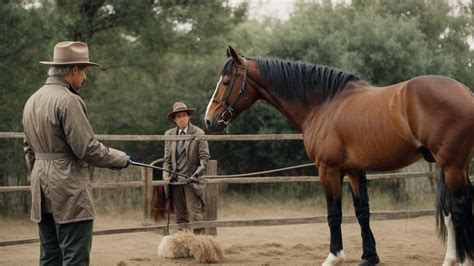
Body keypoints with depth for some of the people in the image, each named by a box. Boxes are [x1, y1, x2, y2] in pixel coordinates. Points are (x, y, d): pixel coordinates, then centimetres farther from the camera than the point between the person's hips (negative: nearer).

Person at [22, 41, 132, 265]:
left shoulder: (32, 100, 13)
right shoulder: (68, 101, -15)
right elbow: (87, 148, -16)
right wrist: (120, 159, -2)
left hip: (42, 191, 9)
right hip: (69, 189, -9)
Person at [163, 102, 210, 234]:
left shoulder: (198, 133, -1)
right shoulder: (169, 134, 11)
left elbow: (204, 157, -3)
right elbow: (167, 158, 13)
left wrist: (197, 173, -17)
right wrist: (166, 175, -3)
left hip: (191, 180, -4)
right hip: (175, 181, 4)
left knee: (195, 214, -9)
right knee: (180, 217, 8)